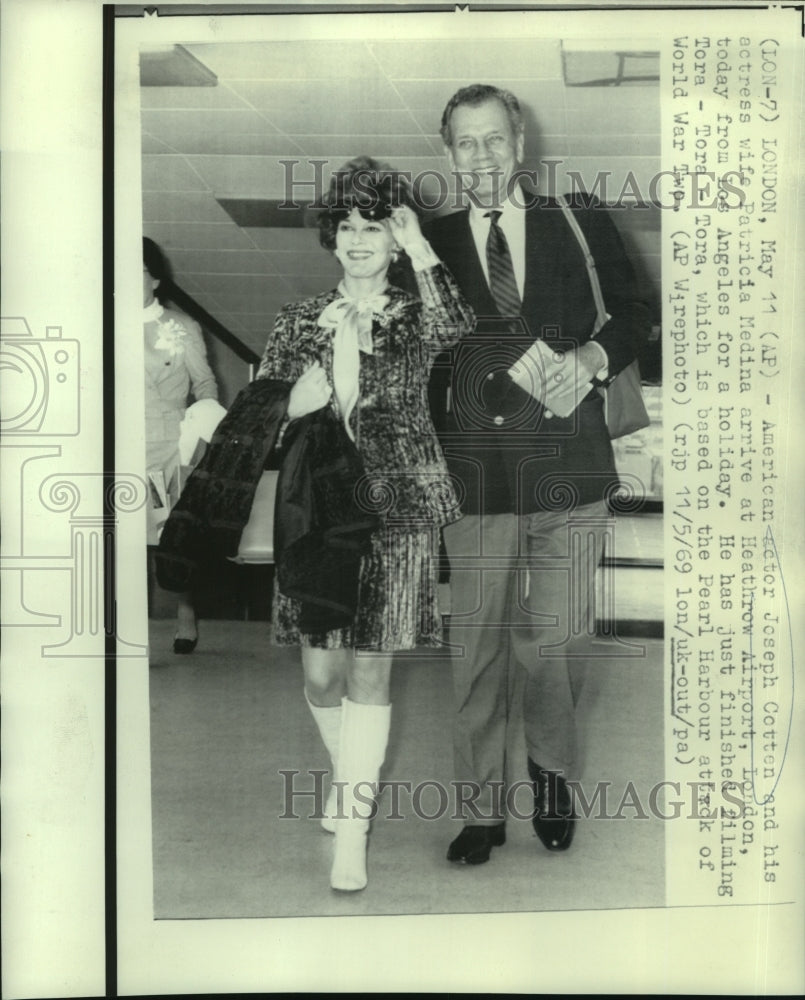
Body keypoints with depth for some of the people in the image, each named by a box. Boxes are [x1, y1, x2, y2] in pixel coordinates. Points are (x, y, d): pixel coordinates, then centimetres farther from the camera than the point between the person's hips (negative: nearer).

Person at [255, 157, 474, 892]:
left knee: (370, 668, -4)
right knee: (320, 670, 6)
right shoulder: (303, 320, 10)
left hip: (394, 511, -2)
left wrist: (419, 247, -15)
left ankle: (352, 830, 4)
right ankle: (347, 772, 37)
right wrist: (324, 354, -8)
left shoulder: (414, 319, 4)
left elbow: (457, 330, -20)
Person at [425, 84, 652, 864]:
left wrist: (592, 355, -7)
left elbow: (633, 314, 13)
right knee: (477, 649, 5)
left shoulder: (580, 223, 8)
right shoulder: (431, 245, 8)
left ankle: (551, 773, 33)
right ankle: (482, 809, 22)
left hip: (569, 473, 0)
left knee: (554, 645, 3)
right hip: (474, 475, 0)